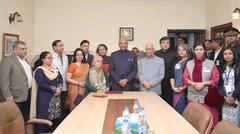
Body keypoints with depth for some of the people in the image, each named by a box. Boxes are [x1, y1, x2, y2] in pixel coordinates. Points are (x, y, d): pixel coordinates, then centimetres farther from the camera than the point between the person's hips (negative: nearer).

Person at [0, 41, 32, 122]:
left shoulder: (25, 60, 15)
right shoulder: (7, 60, -11)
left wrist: (31, 90, 17)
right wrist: (8, 96, -21)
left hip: (27, 95, 8)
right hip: (16, 97, -8)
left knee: (25, 119, 16)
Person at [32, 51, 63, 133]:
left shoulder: (54, 69, 13)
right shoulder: (39, 70, -7)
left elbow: (60, 79, 5)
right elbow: (42, 84, -17)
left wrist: (59, 88, -14)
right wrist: (54, 89, -15)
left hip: (56, 97, 6)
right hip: (45, 98, -6)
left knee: (56, 117, 8)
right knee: (45, 118, -3)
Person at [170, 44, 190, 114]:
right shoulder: (176, 62, 14)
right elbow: (172, 76, 14)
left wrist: (183, 88, -13)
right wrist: (173, 87, 2)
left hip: (185, 90, -6)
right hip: (176, 91, 6)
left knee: (182, 111, -5)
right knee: (175, 110, 10)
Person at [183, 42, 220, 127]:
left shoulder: (211, 63, -2)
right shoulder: (189, 63, 6)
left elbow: (216, 79, -3)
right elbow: (185, 78, 5)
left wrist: (204, 83, -16)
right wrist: (193, 83, -13)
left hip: (207, 96, -2)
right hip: (193, 96, 2)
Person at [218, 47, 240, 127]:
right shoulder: (222, 69, 14)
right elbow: (220, 84, 9)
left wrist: (233, 97, -13)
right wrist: (224, 96, -7)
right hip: (225, 98, 3)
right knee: (225, 121, 3)